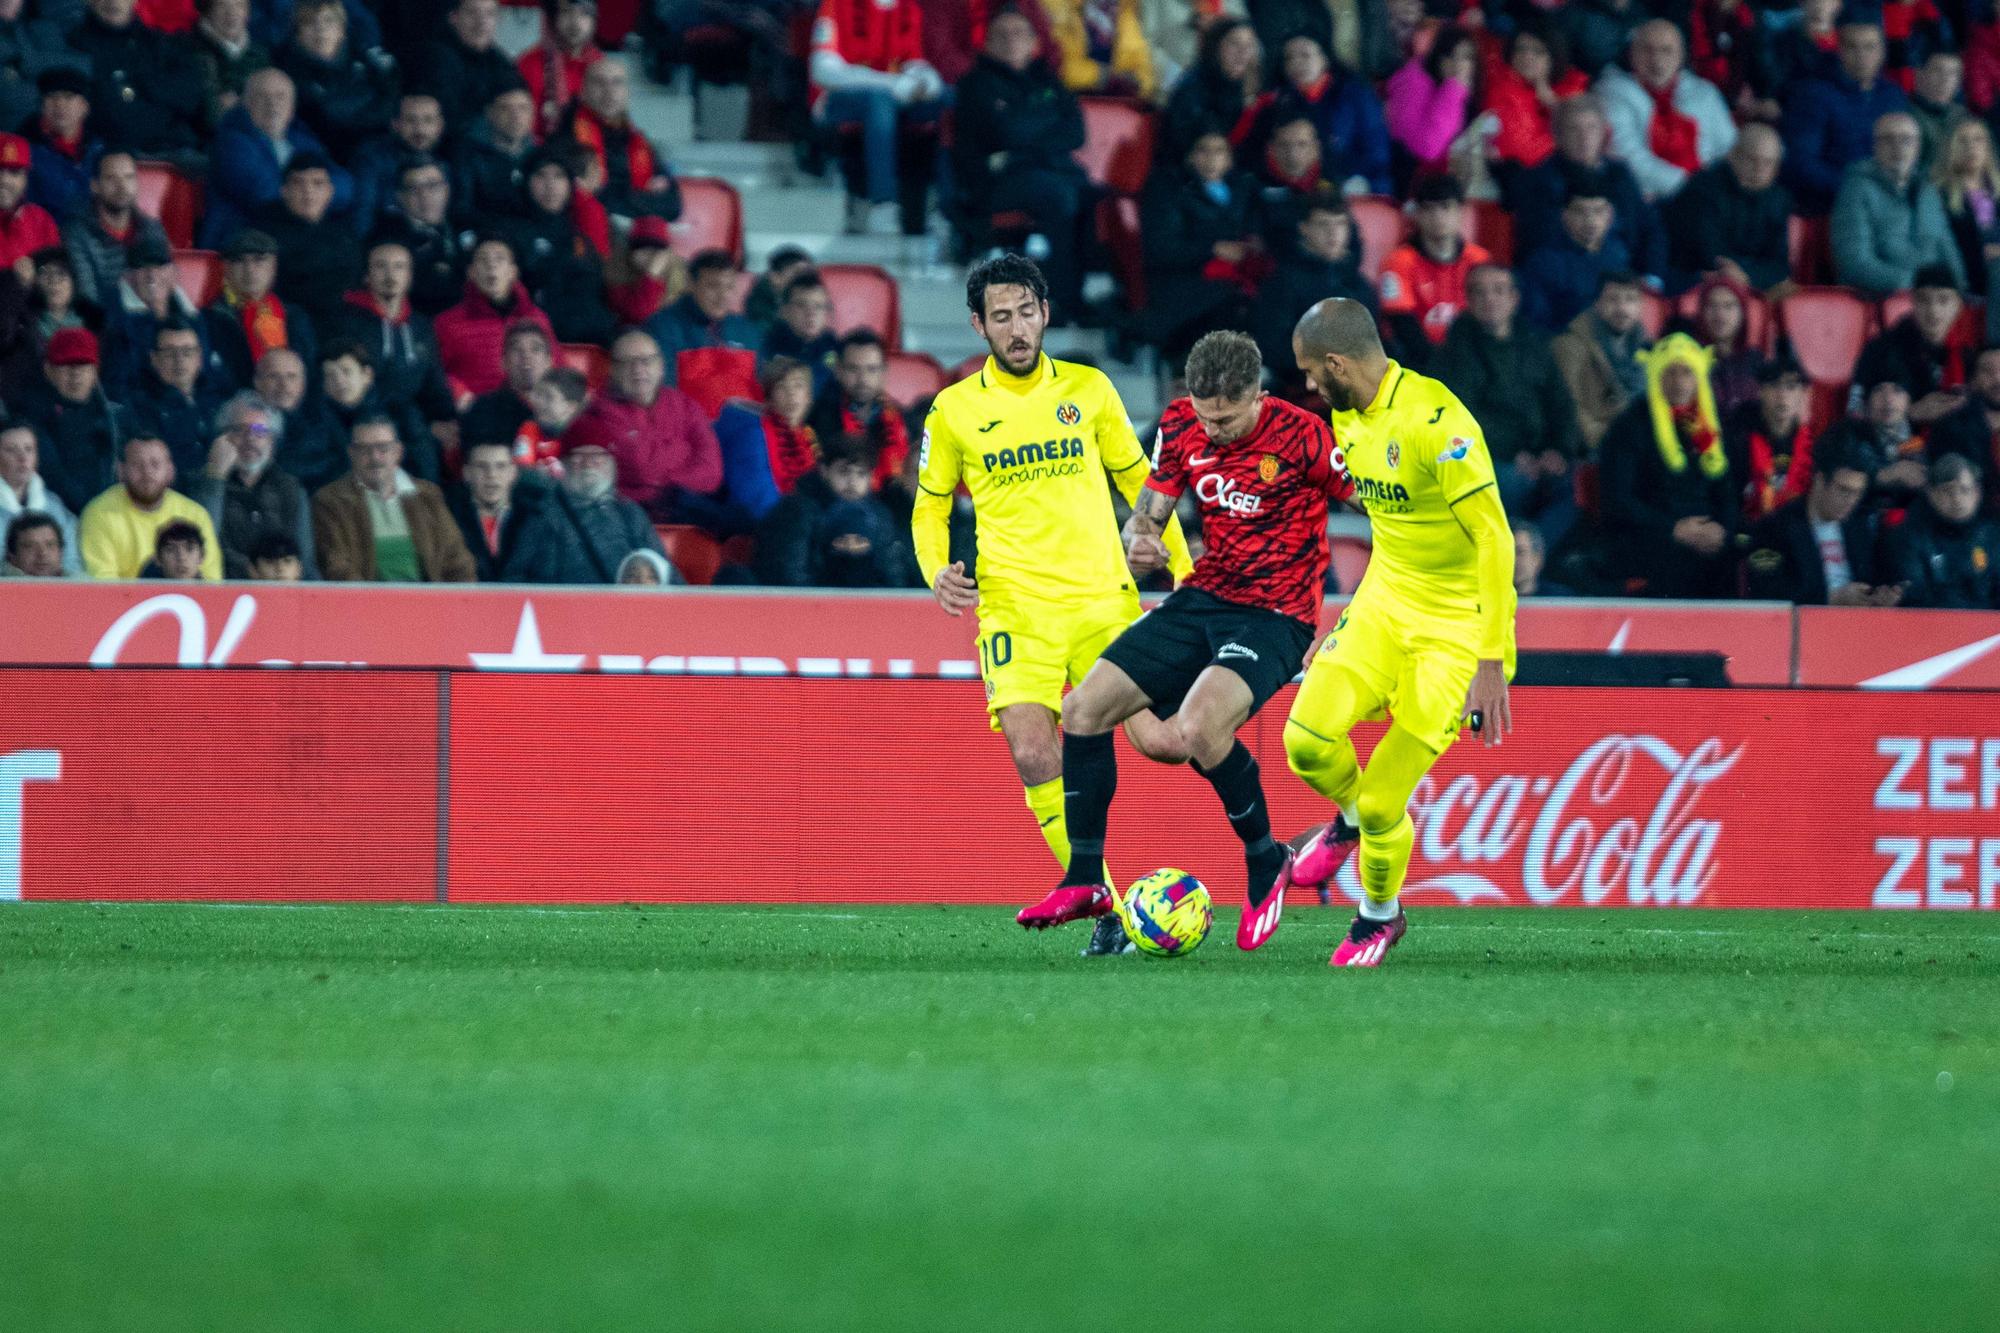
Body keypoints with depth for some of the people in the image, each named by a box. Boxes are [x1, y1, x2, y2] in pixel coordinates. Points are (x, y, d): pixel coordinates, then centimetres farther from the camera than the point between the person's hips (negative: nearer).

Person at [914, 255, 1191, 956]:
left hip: (1103, 596, 1)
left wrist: (1185, 572, 12)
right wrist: (938, 571, -7)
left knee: (1162, 741, -10)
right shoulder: (953, 410, 4)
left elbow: (1138, 482, 15)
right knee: (1034, 757, -16)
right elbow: (930, 506, 13)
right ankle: (1103, 907, -6)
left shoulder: (1088, 389, 6)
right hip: (1015, 606, -1)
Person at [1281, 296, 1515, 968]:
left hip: (1456, 627, -7)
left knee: (1382, 807, -7)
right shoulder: (1349, 418, 4)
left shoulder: (1436, 421, -24)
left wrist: (1491, 662, -26)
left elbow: (1494, 536, -24)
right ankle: (1349, 819, 19)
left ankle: (1381, 917, 23)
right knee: (1307, 740, -16)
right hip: (1383, 604, 7)